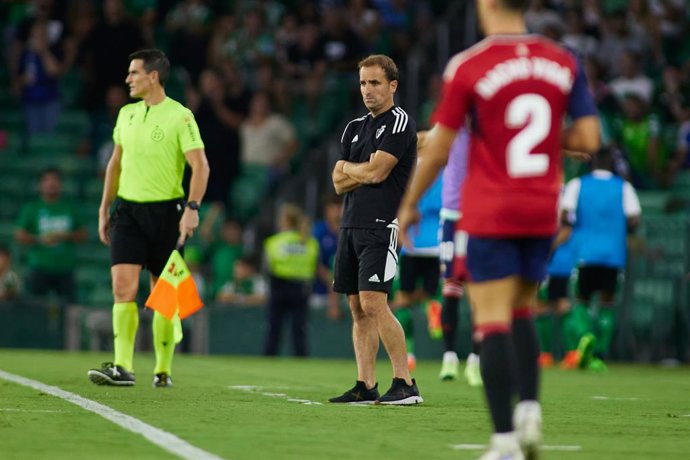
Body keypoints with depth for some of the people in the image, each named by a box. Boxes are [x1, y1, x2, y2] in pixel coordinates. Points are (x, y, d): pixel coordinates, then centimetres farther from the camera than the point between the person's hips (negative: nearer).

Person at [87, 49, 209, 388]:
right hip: (127, 209, 4)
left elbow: (200, 165, -12)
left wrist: (192, 208, -22)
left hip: (165, 211, -4)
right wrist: (105, 208, 17)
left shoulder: (179, 116, -8)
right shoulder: (127, 114, 11)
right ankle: (122, 367, -14)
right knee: (123, 288, -10)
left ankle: (163, 370, 13)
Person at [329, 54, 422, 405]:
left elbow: (375, 172, -13)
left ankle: (405, 383, -14)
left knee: (373, 304, -17)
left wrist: (348, 168, 5)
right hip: (351, 225, 8)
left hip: (381, 226, -8)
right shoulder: (354, 128, 18)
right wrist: (365, 172, -4)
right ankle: (365, 386, 7)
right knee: (357, 308, 6)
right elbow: (339, 184, 13)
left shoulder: (399, 123, -6)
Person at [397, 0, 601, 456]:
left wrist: (409, 204, 9)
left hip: (489, 214, -4)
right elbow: (589, 140, 0)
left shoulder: (467, 67, -8)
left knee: (493, 322, -4)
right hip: (542, 213, 4)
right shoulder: (564, 62, 2)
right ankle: (530, 408, 4)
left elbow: (438, 149, -4)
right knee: (521, 313, 21)